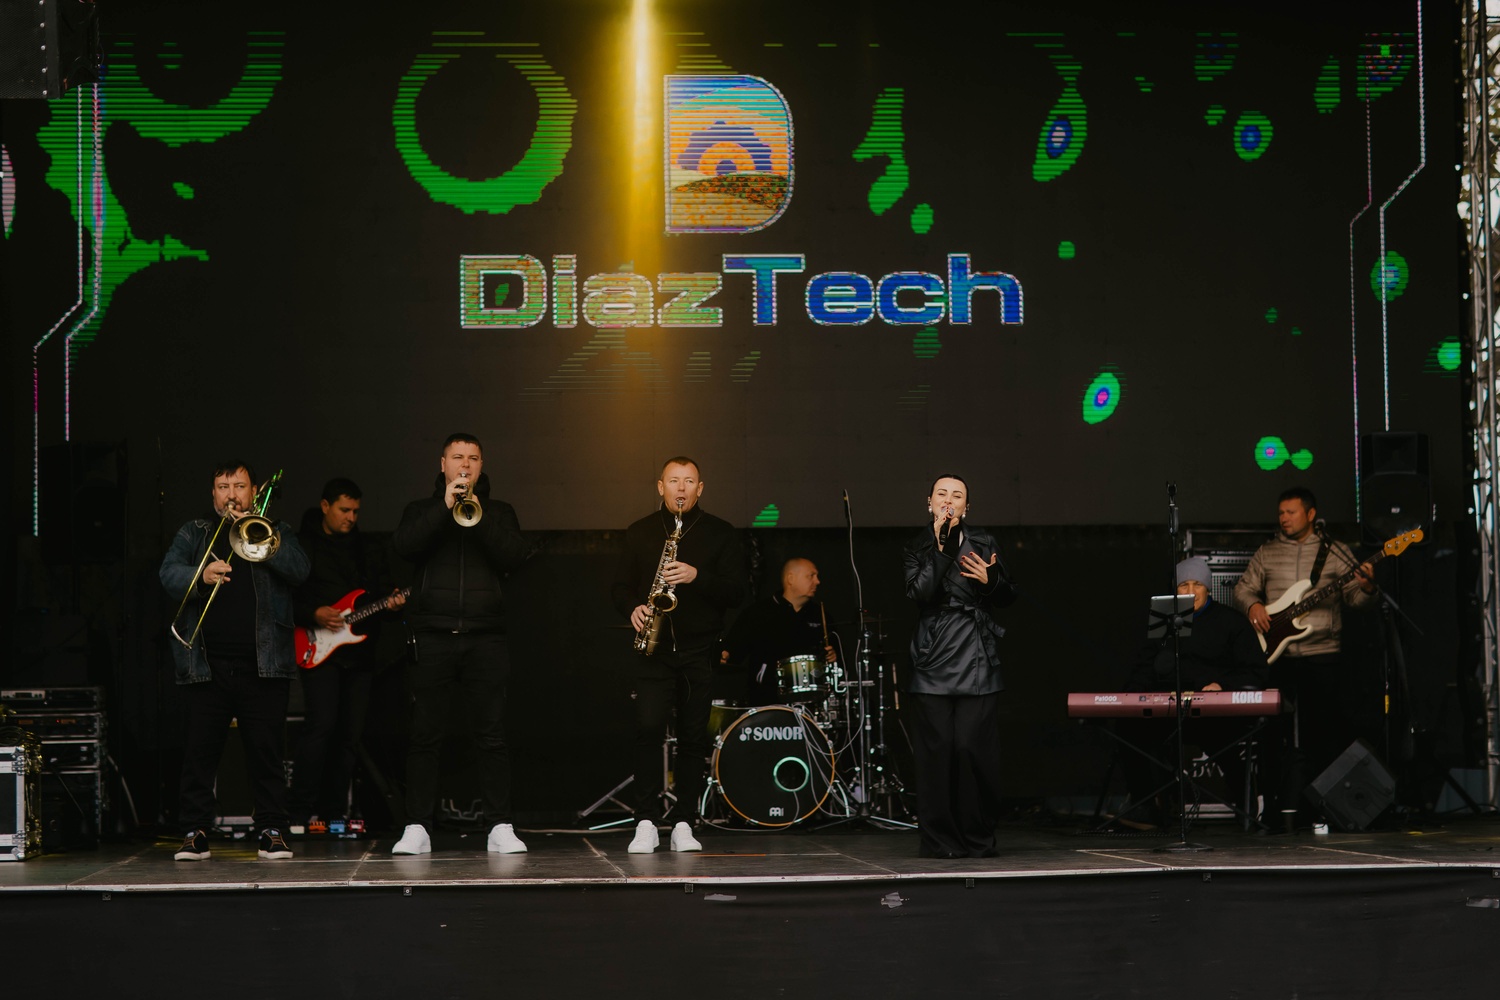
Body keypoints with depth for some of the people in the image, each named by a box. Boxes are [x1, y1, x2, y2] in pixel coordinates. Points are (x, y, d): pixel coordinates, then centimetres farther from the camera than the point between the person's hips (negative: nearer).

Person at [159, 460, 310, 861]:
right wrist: (201, 576, -19)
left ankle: (272, 831, 4)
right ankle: (195, 833, 5)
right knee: (199, 749, -2)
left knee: (266, 749, -2)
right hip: (206, 663, 1)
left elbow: (300, 569, -3)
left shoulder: (274, 531, 15)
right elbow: (168, 572, 1)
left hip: (262, 663, -1)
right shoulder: (195, 533, 17)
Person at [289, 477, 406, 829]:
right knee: (322, 724, -18)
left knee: (350, 734, 4)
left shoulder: (368, 552, 17)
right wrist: (313, 614, -16)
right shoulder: (301, 546, 1)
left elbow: (384, 588, 20)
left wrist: (391, 602, -2)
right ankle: (299, 810, -12)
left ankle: (333, 812, 12)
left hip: (359, 651, 6)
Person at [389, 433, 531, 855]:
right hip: (432, 637, 0)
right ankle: (417, 828, 3)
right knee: (424, 736, -1)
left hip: (485, 638, 0)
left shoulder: (500, 512, 16)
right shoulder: (421, 510, 15)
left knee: (492, 736, -3)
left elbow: (514, 556, -2)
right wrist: (445, 506, -13)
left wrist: (476, 515, -12)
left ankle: (501, 828, -1)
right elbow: (404, 546, -6)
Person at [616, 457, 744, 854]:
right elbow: (622, 585, 15)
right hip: (653, 648, 0)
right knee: (648, 728, -13)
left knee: (694, 737, 2)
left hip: (700, 650, 0)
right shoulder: (640, 532, 11)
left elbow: (736, 590, -1)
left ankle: (683, 824, 10)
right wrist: (633, 607, -6)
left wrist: (697, 577, -17)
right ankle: (645, 823, -9)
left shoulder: (720, 533, 6)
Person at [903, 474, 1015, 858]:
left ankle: (979, 838, 5)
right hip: (933, 661, 0)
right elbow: (919, 592, -10)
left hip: (977, 661, 1)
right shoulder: (918, 546, 8)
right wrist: (940, 546, -13)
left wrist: (991, 580, -6)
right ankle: (941, 838, 5)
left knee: (974, 748, -5)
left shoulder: (983, 543, 11)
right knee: (938, 750, -3)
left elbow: (1007, 599, 15)